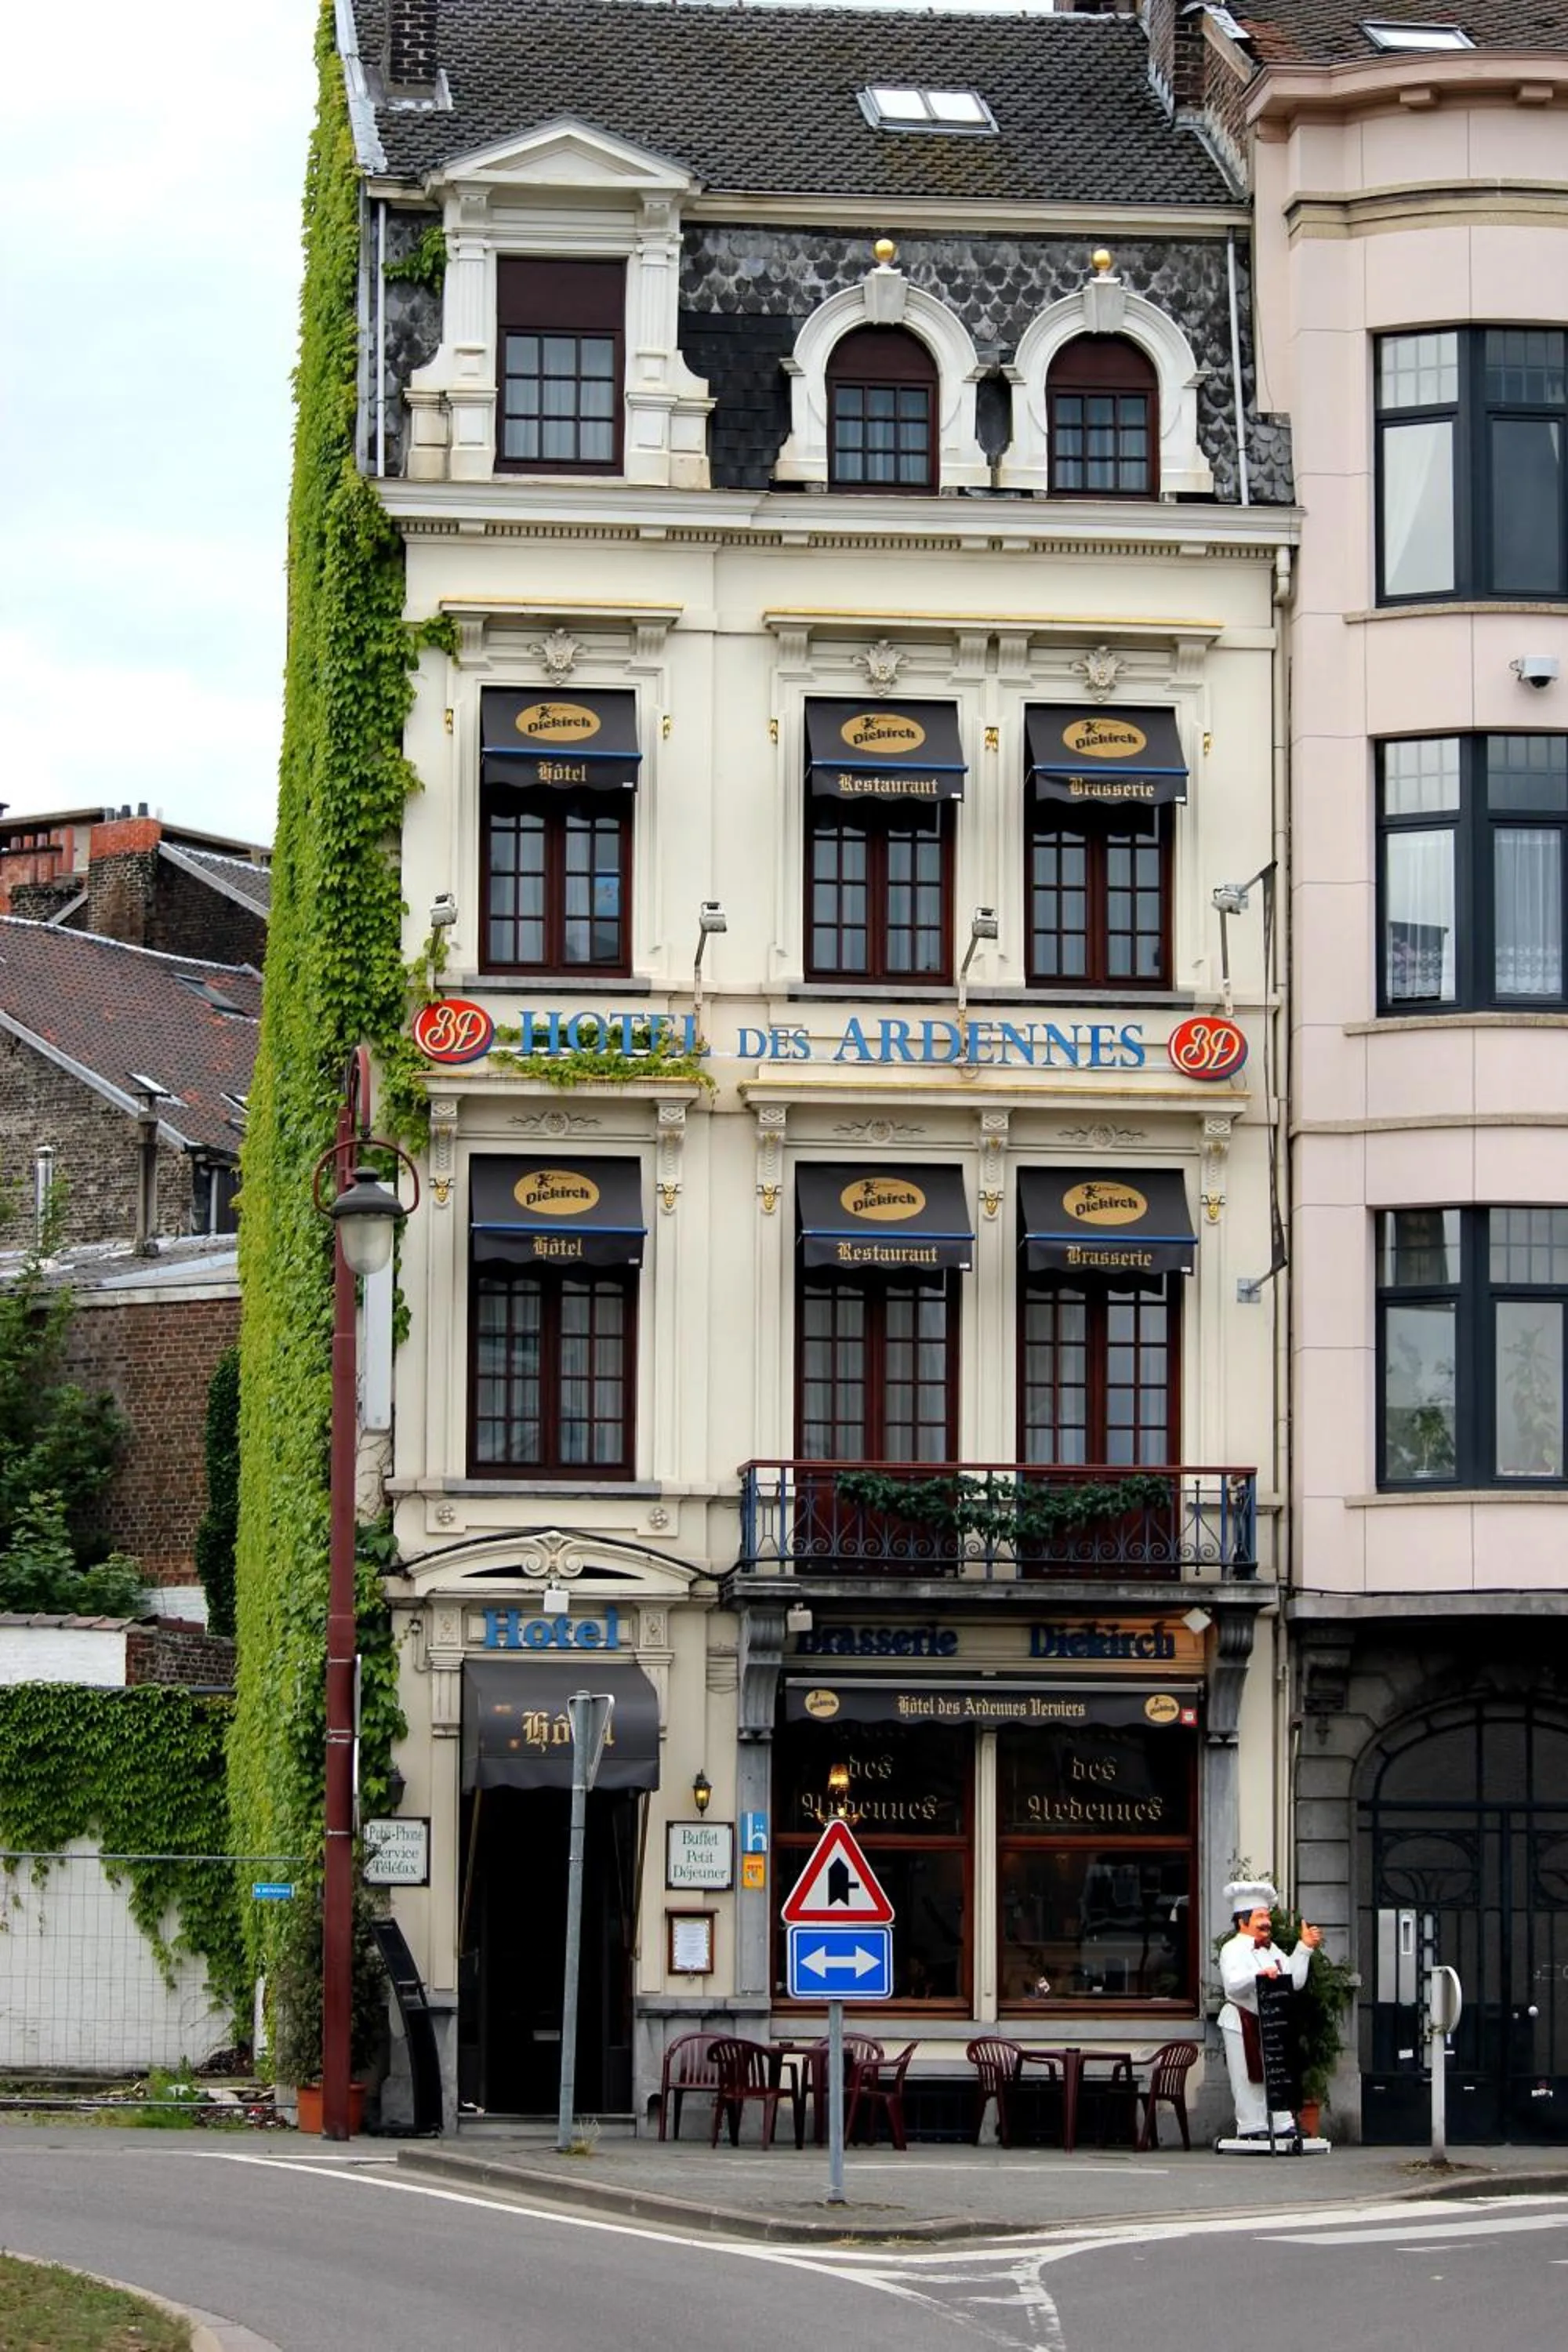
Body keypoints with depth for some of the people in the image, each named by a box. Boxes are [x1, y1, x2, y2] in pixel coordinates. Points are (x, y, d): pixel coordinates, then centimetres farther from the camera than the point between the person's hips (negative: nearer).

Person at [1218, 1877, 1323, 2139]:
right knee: (1248, 2079, -5)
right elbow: (1233, 1985, -26)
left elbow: (1295, 1981, 15)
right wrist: (1258, 1976, -43)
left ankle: (1284, 2126, 14)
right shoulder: (1233, 1950, -9)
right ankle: (1252, 2128, -1)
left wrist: (1305, 1949, 10)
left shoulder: (1271, 1950, 16)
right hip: (1242, 2023, -8)